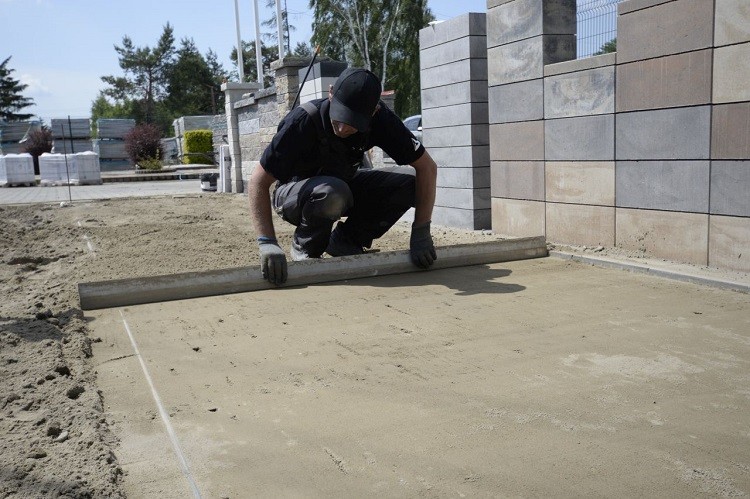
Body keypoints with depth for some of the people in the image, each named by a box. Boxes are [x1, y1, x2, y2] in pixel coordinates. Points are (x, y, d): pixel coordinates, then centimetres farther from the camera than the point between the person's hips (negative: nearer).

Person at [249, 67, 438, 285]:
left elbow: (427, 167, -17)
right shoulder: (303, 122, -31)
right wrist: (267, 243, -43)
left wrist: (421, 233, -24)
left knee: (409, 183, -18)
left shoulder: (379, 118, -21)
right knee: (331, 193, -39)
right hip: (296, 194, -4)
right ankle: (306, 247, -8)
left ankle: (345, 240, -2)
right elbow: (258, 181, -31)